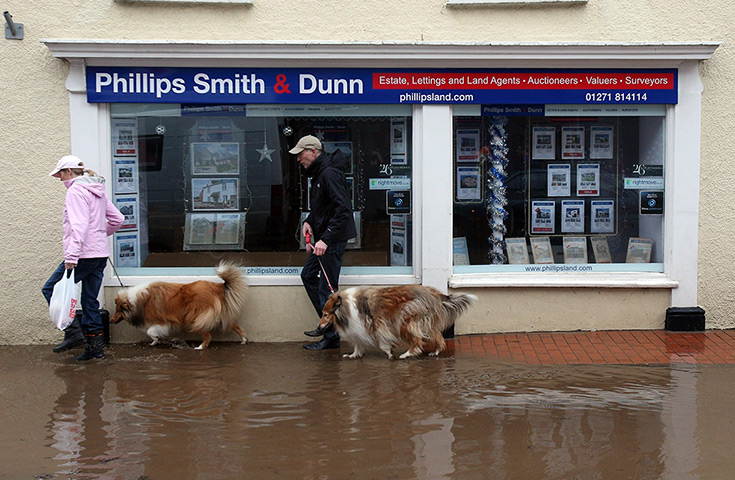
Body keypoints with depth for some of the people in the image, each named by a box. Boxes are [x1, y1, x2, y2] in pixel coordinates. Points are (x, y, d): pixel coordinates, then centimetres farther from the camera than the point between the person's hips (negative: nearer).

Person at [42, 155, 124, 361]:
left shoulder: (76, 190, -10)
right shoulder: (98, 191, 16)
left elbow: (79, 225, -22)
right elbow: (117, 219, 21)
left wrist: (71, 256, -26)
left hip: (84, 255, -9)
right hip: (101, 255, 9)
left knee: (50, 290, 2)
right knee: (90, 301, 12)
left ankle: (74, 331, -7)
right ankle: (95, 345, 13)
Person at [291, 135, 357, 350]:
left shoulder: (329, 173, -19)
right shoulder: (318, 173, 13)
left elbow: (343, 209, -26)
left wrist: (326, 239, -28)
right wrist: (309, 221, 7)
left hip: (333, 239, -11)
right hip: (324, 237, 11)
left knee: (327, 287, -5)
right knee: (308, 275, 18)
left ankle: (331, 337, 4)